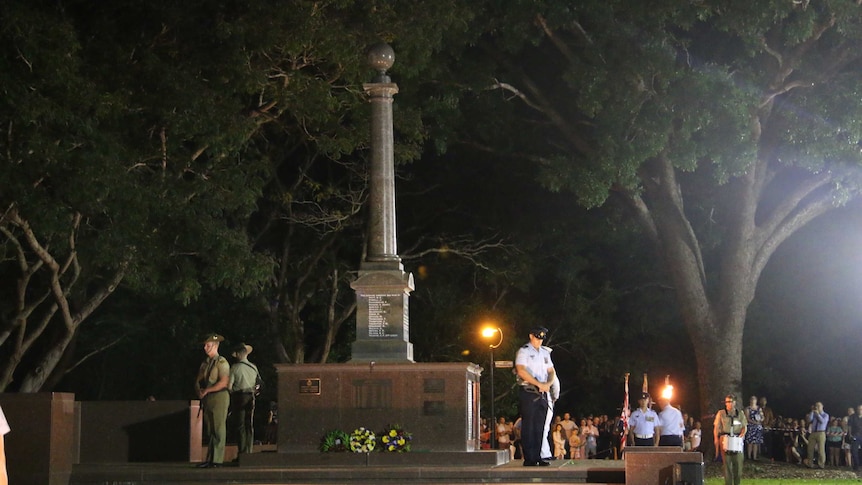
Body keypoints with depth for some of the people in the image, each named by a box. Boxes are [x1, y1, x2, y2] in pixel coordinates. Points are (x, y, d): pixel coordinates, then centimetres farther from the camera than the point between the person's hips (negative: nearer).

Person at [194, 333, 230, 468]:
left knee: (218, 430, -6)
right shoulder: (204, 363, 17)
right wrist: (199, 391, -6)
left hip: (219, 397, -7)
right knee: (208, 431, 6)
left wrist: (207, 390, -14)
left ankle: (217, 460, -6)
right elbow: (198, 382, 15)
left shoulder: (222, 362, -6)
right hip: (207, 400, 7)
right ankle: (209, 459, 8)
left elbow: (223, 383, -16)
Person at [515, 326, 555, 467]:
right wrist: (539, 384, -18)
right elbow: (521, 371, -15)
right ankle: (529, 459, -6)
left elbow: (551, 371, 17)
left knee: (539, 427, 6)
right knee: (528, 426, -6)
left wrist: (548, 384, -5)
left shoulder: (545, 353, 19)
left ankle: (537, 457, 9)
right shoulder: (524, 351, -2)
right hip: (528, 392, -6)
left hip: (542, 393, 6)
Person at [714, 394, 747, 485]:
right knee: (726, 463, -3)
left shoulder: (740, 414, 11)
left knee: (738, 462, -1)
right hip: (725, 440, -2)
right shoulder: (721, 413, 5)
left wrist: (742, 435, -7)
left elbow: (744, 427, 11)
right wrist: (716, 439, -7)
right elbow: (716, 427, 2)